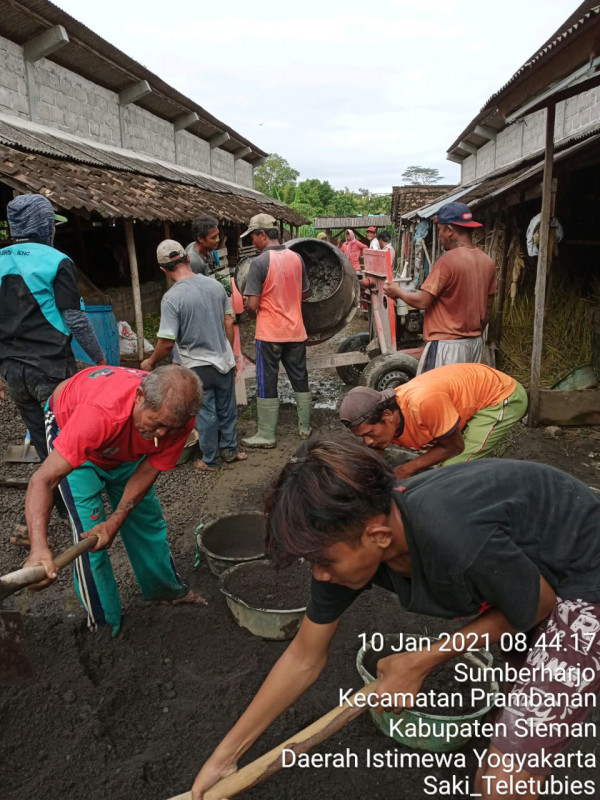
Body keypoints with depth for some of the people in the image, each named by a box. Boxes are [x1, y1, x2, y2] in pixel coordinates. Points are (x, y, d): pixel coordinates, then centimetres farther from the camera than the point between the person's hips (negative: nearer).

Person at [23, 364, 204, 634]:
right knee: (90, 530, -12)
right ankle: (103, 623, 7)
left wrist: (114, 523, -28)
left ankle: (166, 587, 35)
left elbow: (147, 472, -21)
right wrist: (39, 548, -58)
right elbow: (43, 480, -47)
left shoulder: (179, 416, -33)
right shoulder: (99, 413, -47)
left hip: (125, 446, 4)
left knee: (147, 516, 10)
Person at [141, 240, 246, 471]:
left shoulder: (172, 298, -19)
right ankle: (229, 449, 33)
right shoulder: (215, 285, -3)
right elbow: (229, 323, 4)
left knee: (206, 414, 10)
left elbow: (167, 342, -18)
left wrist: (150, 362, 0)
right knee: (227, 409, 18)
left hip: (198, 367, -4)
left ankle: (210, 460, 23)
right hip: (224, 360, 4)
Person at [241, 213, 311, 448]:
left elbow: (252, 304, -17)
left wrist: (248, 308, 4)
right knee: (300, 378, 15)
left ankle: (267, 435, 11)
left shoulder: (259, 262, -16)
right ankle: (305, 426, 26)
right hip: (295, 331, 6)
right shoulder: (296, 258, 3)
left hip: (270, 333, -5)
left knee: (267, 383, 4)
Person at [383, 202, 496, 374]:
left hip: (448, 344, -8)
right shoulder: (487, 262, 6)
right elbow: (487, 307, 13)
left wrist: (398, 291, 2)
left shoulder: (447, 261, -17)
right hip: (475, 342, 8)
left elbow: (422, 301, -16)